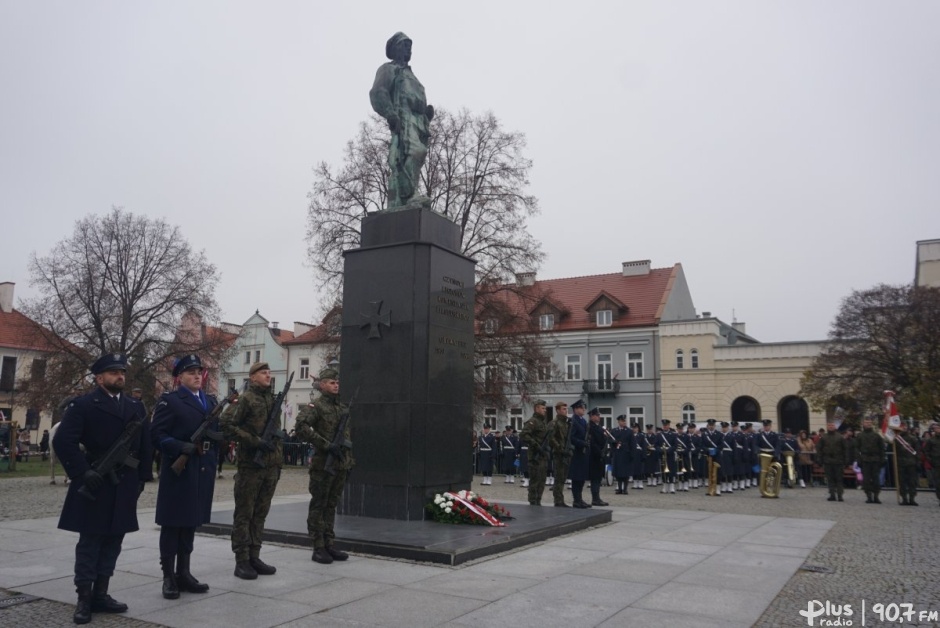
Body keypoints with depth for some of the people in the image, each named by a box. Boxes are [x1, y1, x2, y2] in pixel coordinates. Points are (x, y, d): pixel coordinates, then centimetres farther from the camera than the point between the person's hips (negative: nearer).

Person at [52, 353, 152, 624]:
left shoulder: (136, 407, 13)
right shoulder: (82, 405, -4)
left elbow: (145, 446, 14)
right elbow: (62, 441, -13)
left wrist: (142, 477, 8)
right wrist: (83, 472, -19)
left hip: (124, 486, 5)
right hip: (96, 484, -5)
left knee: (113, 540, 10)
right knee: (90, 541, 1)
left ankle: (100, 594, 20)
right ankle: (84, 599, 10)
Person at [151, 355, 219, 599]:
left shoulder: (212, 402, 16)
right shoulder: (169, 401, -4)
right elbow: (156, 435, -11)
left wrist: (221, 438, -4)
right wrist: (180, 447, -24)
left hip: (203, 470, 6)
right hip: (179, 469, -6)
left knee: (191, 522, 13)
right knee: (172, 524, 2)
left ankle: (184, 574, 23)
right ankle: (169, 577, 11)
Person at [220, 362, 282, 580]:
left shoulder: (273, 399, 14)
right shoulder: (245, 399, -6)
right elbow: (226, 424, -16)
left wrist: (279, 461, 18)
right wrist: (255, 442, -18)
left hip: (271, 465, 7)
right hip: (250, 464, -7)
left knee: (260, 513, 12)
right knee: (244, 514, 2)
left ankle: (254, 557, 20)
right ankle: (242, 561, 7)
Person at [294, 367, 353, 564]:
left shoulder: (343, 407, 15)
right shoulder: (316, 406, -7)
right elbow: (302, 427, -21)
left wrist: (350, 459, 18)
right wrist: (326, 445, -22)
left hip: (341, 464, 7)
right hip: (323, 464, -7)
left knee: (331, 505, 13)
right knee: (318, 505, 2)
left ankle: (329, 545, 20)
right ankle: (318, 548, 8)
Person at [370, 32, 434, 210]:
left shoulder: (411, 75, 39)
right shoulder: (388, 69, 15)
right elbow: (377, 93, -3)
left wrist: (428, 112, 9)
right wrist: (391, 115, -19)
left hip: (419, 122, 8)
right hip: (403, 119, -7)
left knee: (401, 165, -3)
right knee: (415, 152, -31)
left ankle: (396, 206, -10)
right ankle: (406, 197, -39)